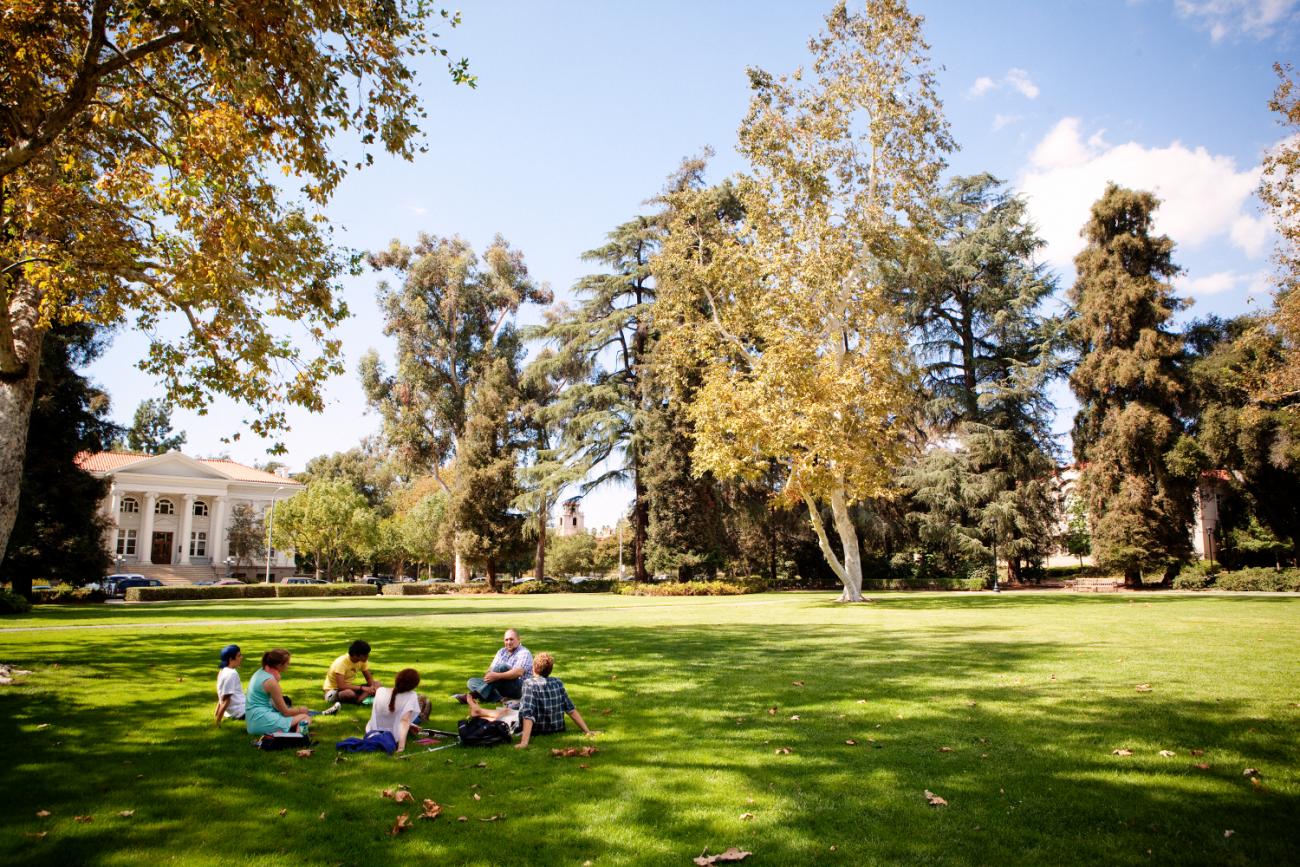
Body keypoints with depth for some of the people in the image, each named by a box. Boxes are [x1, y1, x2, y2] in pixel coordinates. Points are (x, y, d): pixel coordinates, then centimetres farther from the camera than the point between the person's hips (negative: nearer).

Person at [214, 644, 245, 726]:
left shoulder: (223, 671, 10)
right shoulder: (231, 674, -19)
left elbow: (222, 697, 15)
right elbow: (226, 699, -18)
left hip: (232, 712, 9)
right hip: (241, 711, -9)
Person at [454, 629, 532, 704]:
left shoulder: (524, 653, -7)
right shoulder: (502, 652, 17)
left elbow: (518, 672, -23)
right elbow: (491, 668, 10)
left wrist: (498, 676, -33)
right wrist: (488, 674, -14)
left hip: (519, 688, -7)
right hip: (500, 687, 7)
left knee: (502, 667, -32)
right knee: (472, 681, -9)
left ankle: (474, 695, -36)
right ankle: (499, 698, -32)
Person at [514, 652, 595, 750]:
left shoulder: (529, 684, -17)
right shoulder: (558, 683, -3)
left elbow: (528, 714, -27)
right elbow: (571, 710, -3)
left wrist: (524, 742, -33)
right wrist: (587, 731, 0)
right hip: (558, 730, 5)